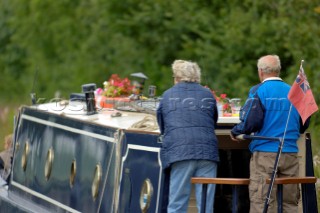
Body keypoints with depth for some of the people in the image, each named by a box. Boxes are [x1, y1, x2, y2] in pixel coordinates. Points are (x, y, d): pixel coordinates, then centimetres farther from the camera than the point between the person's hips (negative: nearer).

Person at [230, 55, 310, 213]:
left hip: (265, 153, -4)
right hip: (291, 153, 4)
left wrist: (235, 132, 5)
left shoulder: (258, 91, -5)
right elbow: (303, 125, 15)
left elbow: (250, 121, -13)